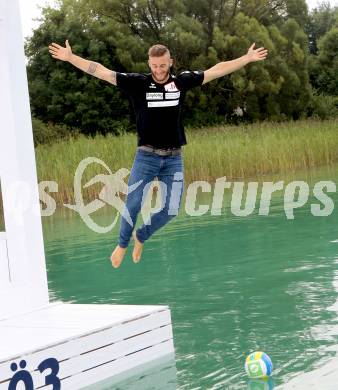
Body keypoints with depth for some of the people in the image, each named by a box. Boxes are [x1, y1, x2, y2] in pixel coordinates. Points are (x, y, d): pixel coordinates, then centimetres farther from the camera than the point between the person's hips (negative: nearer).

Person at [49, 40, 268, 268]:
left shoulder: (181, 82, 1)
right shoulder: (138, 83, -6)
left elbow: (217, 70, 8)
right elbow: (101, 71, -11)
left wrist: (247, 59, 11)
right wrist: (70, 57, -18)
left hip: (174, 158, 2)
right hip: (146, 156, -2)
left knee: (170, 210, 2)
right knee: (133, 204, -5)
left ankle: (141, 237, 28)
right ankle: (122, 244, 20)